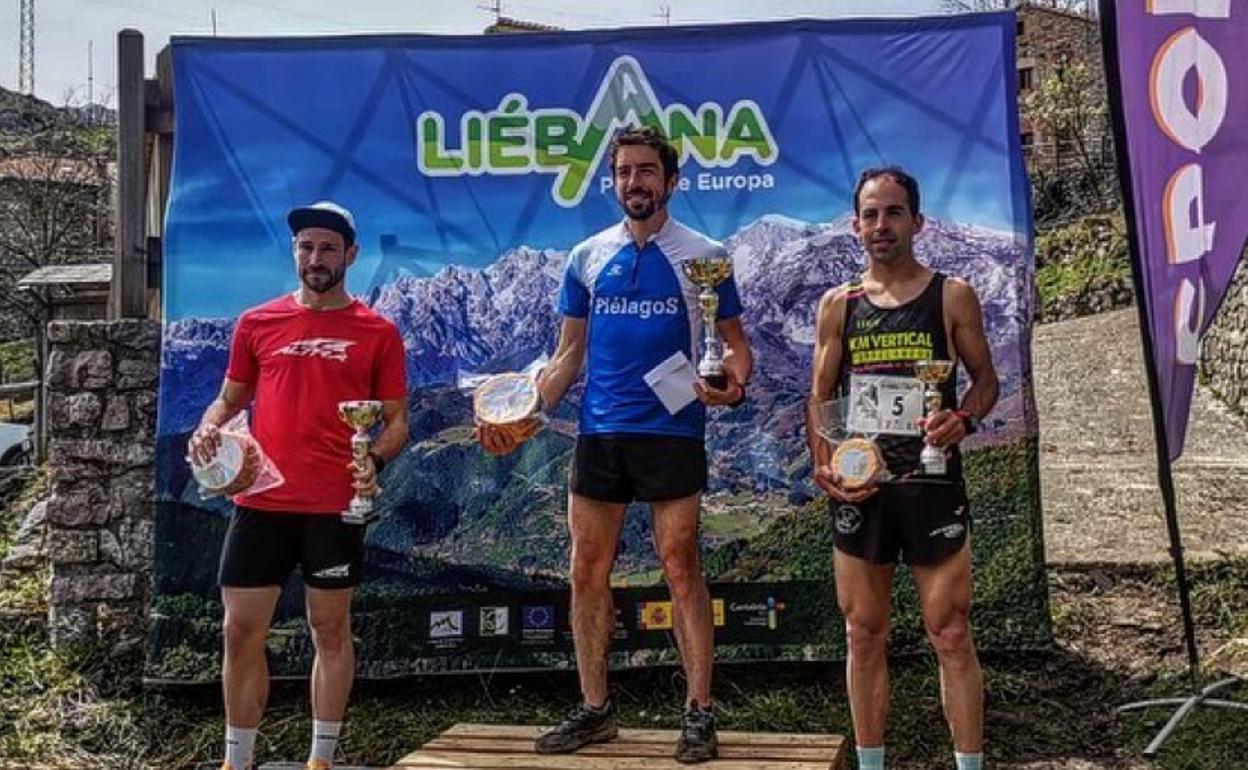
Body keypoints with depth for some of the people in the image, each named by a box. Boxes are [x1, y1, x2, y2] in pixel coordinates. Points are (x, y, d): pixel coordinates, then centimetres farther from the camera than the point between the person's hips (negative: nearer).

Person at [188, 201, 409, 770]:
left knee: (329, 629, 9)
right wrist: (208, 428, -6)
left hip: (335, 507, -2)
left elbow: (397, 419, 4)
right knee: (241, 631, 5)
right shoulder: (256, 323, 8)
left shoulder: (378, 333, 2)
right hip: (260, 503, 2)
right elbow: (229, 399, 16)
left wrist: (374, 462, -15)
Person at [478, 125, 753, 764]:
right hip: (598, 433, 4)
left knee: (680, 567, -2)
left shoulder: (704, 255, 1)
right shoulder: (588, 257, 10)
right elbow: (567, 355, 11)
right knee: (587, 572, 6)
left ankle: (699, 711, 9)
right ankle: (594, 709, 19)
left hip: (672, 431, -3)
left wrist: (734, 386, -19)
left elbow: (734, 340, 3)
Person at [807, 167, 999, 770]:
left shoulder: (951, 297, 3)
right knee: (864, 635, 9)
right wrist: (822, 466, -6)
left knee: (951, 634, 1)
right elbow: (820, 397, 9)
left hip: (933, 483, -2)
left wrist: (963, 420, -15)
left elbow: (985, 378, 7)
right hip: (858, 488, 2)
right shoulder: (837, 305, 8)